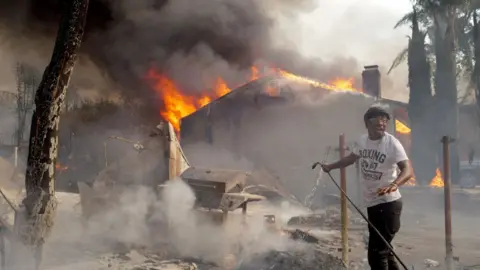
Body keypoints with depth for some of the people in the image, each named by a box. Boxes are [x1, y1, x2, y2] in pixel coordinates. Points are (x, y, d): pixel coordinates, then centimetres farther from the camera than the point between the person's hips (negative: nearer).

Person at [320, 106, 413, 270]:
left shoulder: (392, 143, -16)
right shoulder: (362, 140, 4)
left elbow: (408, 170, -26)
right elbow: (351, 158, 25)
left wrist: (393, 185, -45)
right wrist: (330, 166, 30)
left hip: (388, 204, -7)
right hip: (372, 204, 7)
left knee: (376, 254, -7)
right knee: (382, 250, 21)